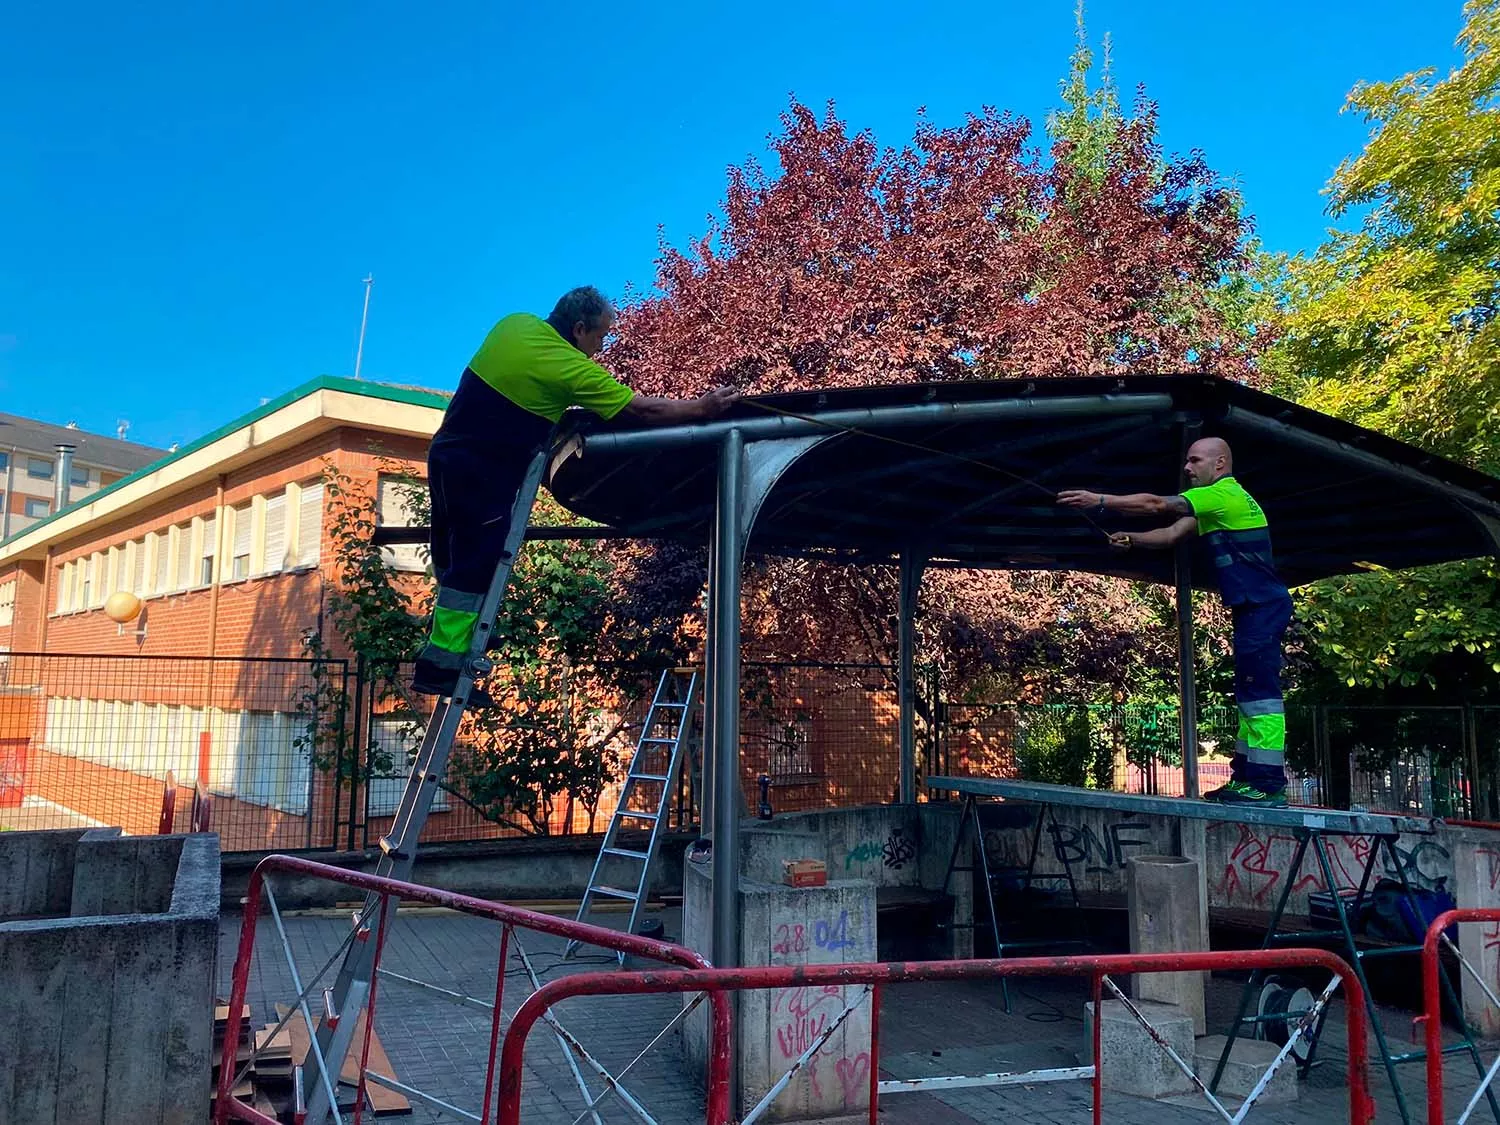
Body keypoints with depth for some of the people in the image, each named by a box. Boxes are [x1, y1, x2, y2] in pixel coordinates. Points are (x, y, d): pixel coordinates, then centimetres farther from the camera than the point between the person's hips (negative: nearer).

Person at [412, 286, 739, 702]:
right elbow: (645, 410, -12)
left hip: (446, 453, 8)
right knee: (473, 570, -3)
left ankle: (449, 651, 28)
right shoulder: (574, 370, -15)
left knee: (454, 562, 17)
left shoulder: (515, 324, 5)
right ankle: (441, 667, -2)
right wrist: (702, 408, -4)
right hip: (483, 474, -8)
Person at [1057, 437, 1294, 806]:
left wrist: (1099, 501, -17)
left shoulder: (1225, 495, -12)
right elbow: (1172, 534, 13)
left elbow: (1156, 505, -18)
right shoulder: (1214, 503, 20)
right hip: (1254, 610, 11)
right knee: (1248, 692, 11)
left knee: (1259, 689, -13)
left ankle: (1270, 784, -13)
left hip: (1264, 607, -11)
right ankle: (1246, 777, 15)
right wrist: (1132, 539, -4)